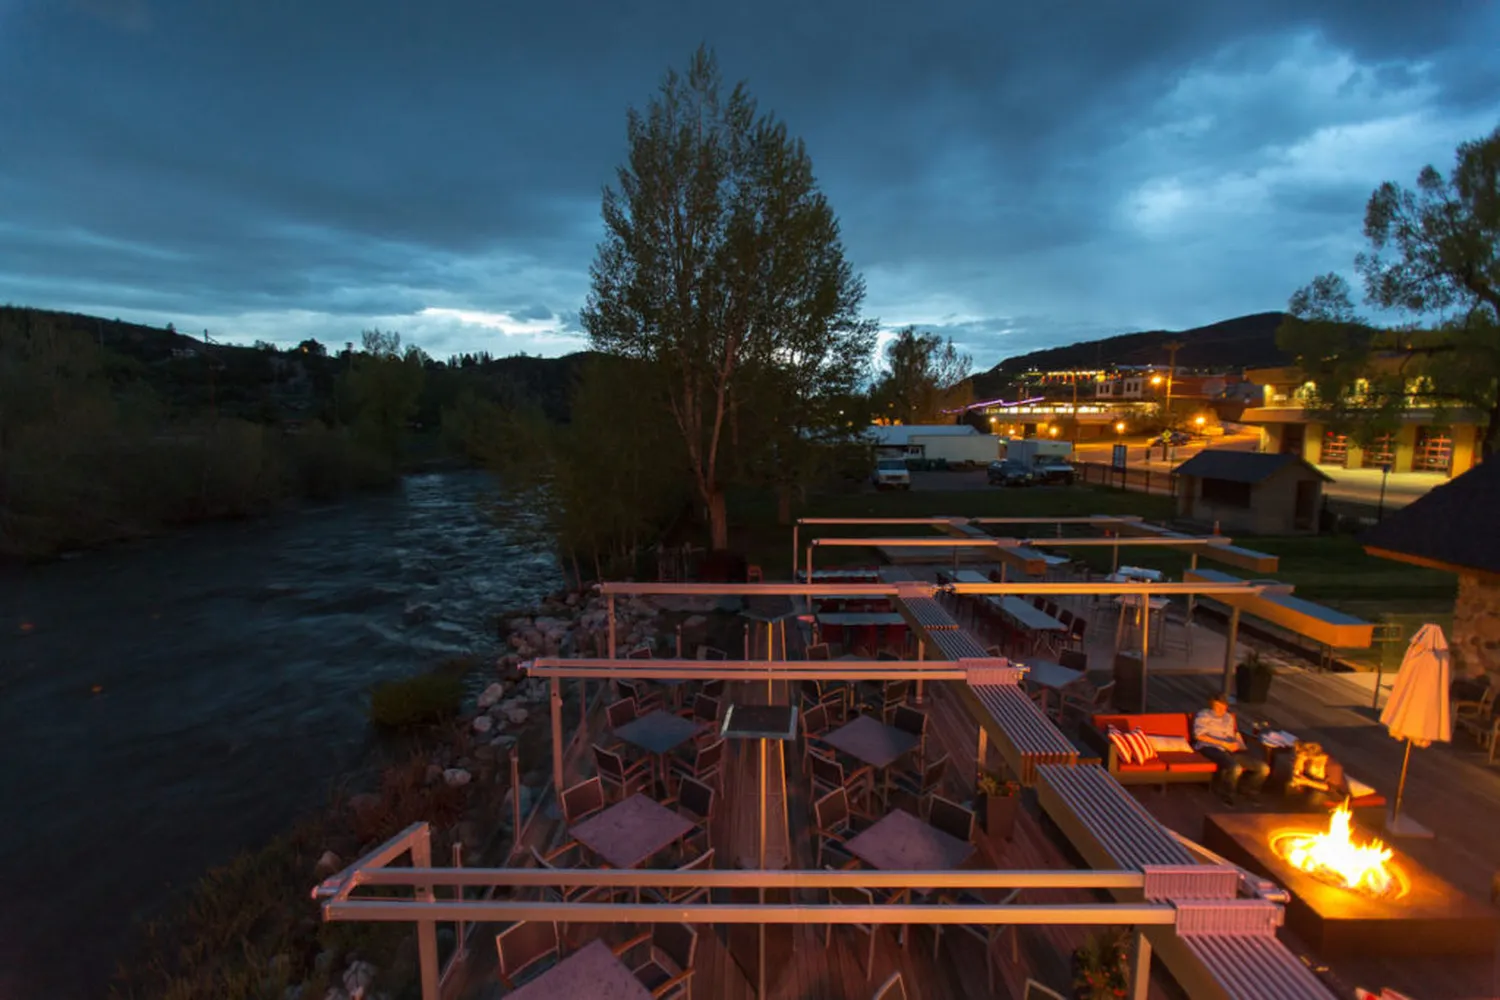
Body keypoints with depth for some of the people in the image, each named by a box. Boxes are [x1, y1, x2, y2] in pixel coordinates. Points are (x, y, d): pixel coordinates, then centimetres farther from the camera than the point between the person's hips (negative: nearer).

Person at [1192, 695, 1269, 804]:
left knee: (1264, 767, -13)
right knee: (1235, 768, -36)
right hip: (1210, 748, -7)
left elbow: (1235, 734, 25)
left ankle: (1250, 790, 15)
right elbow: (1199, 735, -8)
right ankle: (1227, 794, -7)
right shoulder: (1203, 715, 3)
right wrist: (1224, 744, -13)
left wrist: (1240, 745, 1)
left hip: (1231, 750, 7)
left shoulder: (1229, 717, 25)